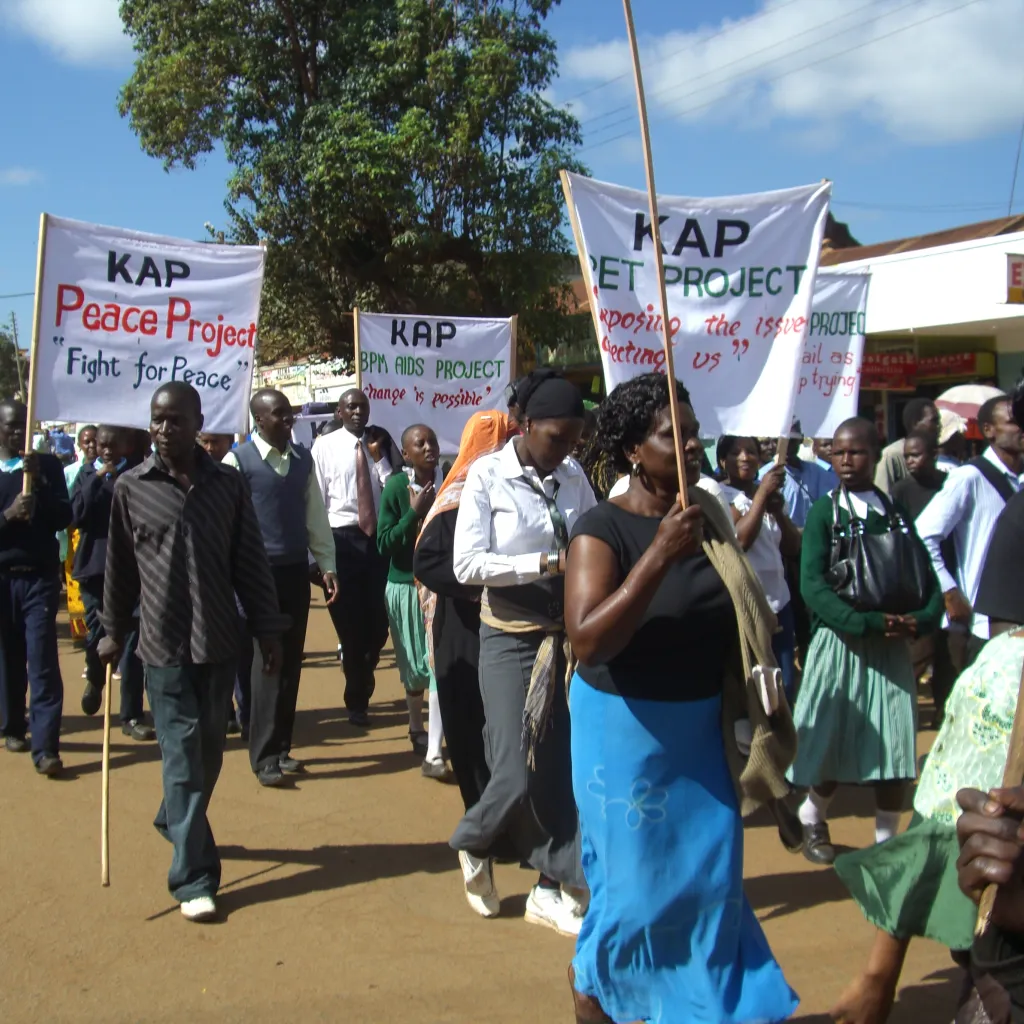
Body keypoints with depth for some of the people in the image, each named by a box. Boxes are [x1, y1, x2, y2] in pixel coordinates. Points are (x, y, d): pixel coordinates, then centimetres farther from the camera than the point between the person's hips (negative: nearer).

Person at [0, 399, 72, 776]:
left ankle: (45, 747, -10)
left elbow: (63, 518, -3)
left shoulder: (48, 465, 5)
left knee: (43, 660, -7)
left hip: (40, 575, -1)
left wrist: (39, 481, -14)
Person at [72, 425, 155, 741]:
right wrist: (98, 479, -11)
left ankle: (132, 716, 7)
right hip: (94, 566, 2)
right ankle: (95, 679, 41)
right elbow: (77, 515, -8)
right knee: (97, 634, 7)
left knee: (132, 642, -1)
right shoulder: (86, 475, 6)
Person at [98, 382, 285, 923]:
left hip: (220, 641, 2)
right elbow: (120, 565, 7)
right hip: (164, 644, -2)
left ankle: (175, 822, 41)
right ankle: (193, 879, 3)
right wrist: (114, 631, 13)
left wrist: (268, 629, 3)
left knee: (208, 752, 14)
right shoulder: (130, 487, -2)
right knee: (182, 756, -3)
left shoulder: (227, 484, 1)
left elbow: (250, 561, 4)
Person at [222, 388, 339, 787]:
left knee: (290, 661, 10)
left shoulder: (303, 459, 8)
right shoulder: (238, 461, -8)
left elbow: (316, 514, 12)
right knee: (267, 661, -5)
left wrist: (327, 565, 7)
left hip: (297, 570, 5)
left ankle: (281, 748, 22)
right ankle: (264, 757, 4)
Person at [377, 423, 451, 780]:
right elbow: (384, 544, -13)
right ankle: (417, 728, 40)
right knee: (414, 666, 15)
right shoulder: (396, 487, -10)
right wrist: (415, 512, -21)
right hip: (406, 586, -1)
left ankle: (433, 752, 0)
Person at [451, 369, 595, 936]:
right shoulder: (488, 475, -9)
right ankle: (473, 842, 27)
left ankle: (550, 888, 20)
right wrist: (547, 564, -23)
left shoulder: (573, 476, 4)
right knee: (517, 773, -5)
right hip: (510, 637, -4)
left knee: (564, 766, 5)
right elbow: (466, 563, -16)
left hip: (566, 635, 4)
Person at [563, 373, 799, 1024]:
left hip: (702, 730, 6)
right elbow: (588, 642, -28)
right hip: (627, 731, -6)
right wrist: (659, 555, -32)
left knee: (709, 881, 14)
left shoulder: (708, 514, 4)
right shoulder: (603, 530, -15)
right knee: (633, 886, 5)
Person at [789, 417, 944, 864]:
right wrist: (867, 622, -23)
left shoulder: (896, 513, 7)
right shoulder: (824, 512, -4)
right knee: (834, 746, 5)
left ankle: (886, 839, 21)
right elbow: (812, 585, -14)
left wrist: (920, 619, -15)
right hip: (839, 643, -3)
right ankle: (812, 818, 33)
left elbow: (926, 577, 4)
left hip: (892, 647, 3)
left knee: (896, 748, 2)